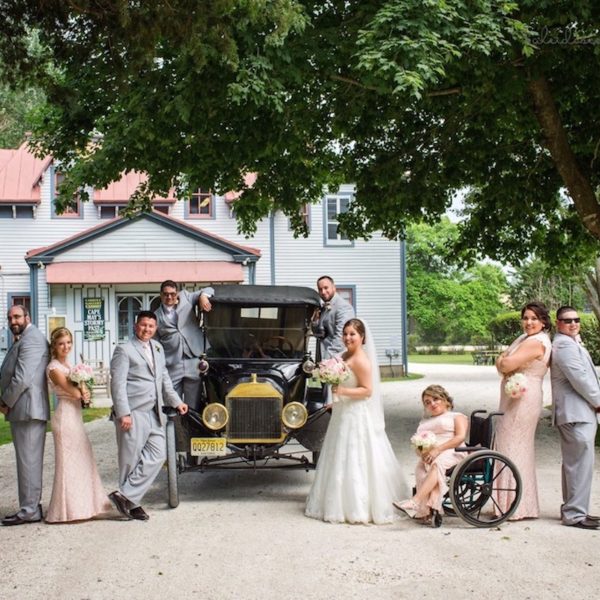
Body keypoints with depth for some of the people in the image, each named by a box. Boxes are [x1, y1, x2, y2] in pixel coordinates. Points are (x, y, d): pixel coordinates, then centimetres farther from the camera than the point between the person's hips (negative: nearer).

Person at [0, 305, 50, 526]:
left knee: (28, 460, -5)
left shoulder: (31, 339, -13)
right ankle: (32, 506, 21)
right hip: (22, 410, 10)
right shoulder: (22, 340, 20)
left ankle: (29, 510, 0)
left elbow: (22, 378, -20)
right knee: (28, 460, 14)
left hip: (28, 409, -10)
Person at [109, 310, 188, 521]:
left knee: (157, 455, 0)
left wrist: (176, 401, 20)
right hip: (132, 414, -7)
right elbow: (118, 383, -12)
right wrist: (123, 413, -19)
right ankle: (131, 504, 11)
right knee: (130, 459, 0)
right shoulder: (124, 350, -6)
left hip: (153, 413, 7)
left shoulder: (158, 348, 17)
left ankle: (126, 496, 2)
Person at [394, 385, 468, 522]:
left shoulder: (457, 416, 19)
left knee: (437, 464, -38)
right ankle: (432, 507, -48)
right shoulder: (424, 423, 35)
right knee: (421, 468, -32)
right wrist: (422, 452, -4)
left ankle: (414, 502, -55)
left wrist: (438, 449, -15)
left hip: (452, 453, -4)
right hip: (428, 456, 5)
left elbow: (460, 437, -1)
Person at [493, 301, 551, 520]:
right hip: (515, 399, 10)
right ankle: (524, 505, 23)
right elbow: (502, 363, 13)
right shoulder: (525, 338, 14)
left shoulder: (536, 342, -18)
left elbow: (506, 365, -23)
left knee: (511, 448, -4)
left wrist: (503, 362, -2)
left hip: (522, 401, -10)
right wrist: (506, 363, -8)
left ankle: (514, 506, 2)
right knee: (522, 450, 14)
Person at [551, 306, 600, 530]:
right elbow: (579, 378, -20)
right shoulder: (565, 345, -14)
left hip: (577, 413, 11)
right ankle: (575, 514, -7)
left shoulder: (570, 343, 22)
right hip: (576, 413, -11)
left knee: (574, 463, 15)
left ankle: (571, 510, 23)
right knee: (581, 464, -10)